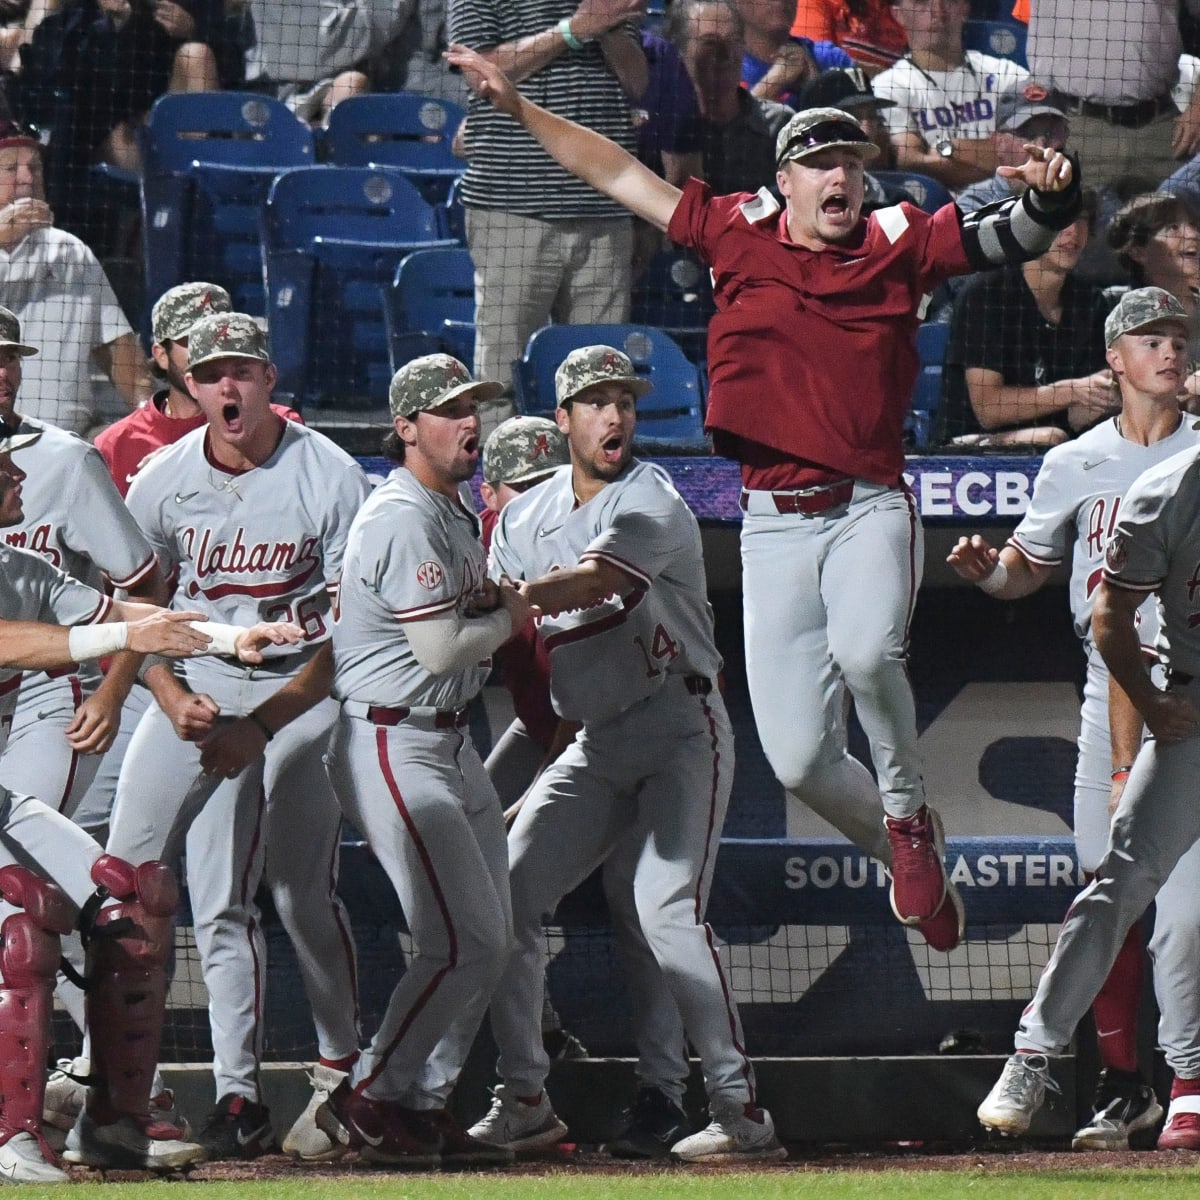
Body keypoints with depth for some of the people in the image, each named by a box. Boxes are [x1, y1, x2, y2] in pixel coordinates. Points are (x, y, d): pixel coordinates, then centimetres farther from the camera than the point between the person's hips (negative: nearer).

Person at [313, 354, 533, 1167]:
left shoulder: (460, 511, 14)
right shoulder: (403, 518, -18)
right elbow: (441, 648, -22)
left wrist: (504, 598, -1)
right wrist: (510, 617, -6)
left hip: (452, 742, 10)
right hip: (394, 747, -10)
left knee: (491, 936, 10)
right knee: (464, 940, -13)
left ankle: (425, 1104, 15)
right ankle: (370, 1101, -4)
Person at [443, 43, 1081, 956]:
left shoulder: (901, 245, 4)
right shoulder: (740, 237, 7)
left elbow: (1018, 236, -2)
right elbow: (619, 175, 12)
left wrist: (1051, 190, -24)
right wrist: (518, 105, 12)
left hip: (871, 510, -2)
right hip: (775, 525, 2)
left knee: (865, 650, -33)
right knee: (800, 759, -5)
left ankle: (910, 813, -5)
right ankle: (909, 856, 24)